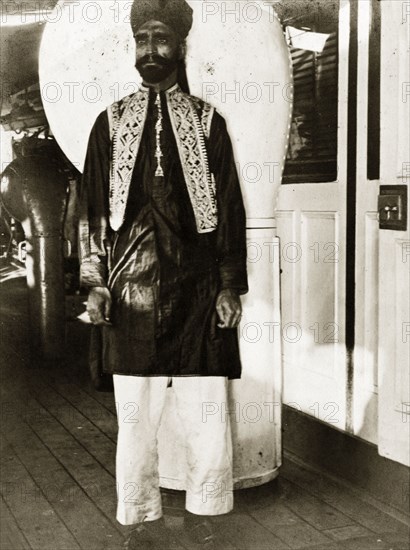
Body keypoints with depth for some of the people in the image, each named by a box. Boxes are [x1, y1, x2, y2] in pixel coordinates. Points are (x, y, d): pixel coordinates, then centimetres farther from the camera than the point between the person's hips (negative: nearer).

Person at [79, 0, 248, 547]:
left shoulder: (207, 122, 8)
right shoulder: (111, 122, 10)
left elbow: (230, 209, 7)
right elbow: (92, 208, 10)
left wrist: (231, 286, 1)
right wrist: (95, 283, 3)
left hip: (197, 289, 0)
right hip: (130, 290, 1)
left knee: (207, 413, 0)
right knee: (134, 415, 5)